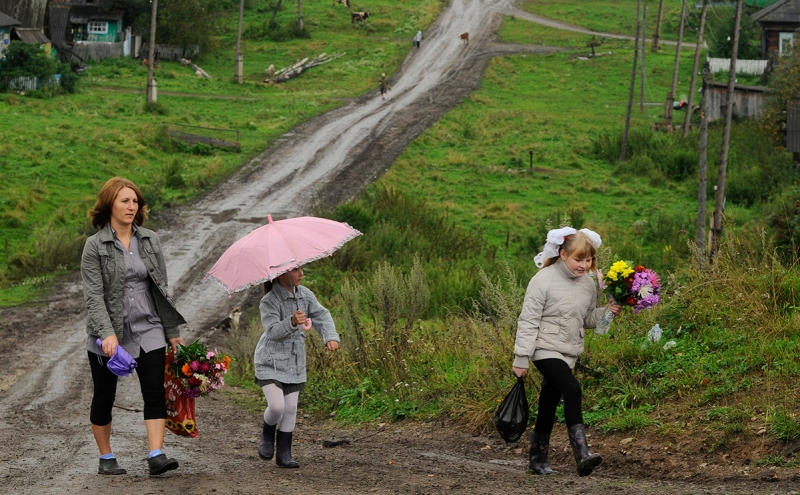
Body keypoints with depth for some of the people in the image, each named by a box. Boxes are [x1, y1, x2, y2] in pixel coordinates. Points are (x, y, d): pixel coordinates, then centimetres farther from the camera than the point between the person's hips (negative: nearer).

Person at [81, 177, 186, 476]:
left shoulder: (149, 241, 7)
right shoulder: (95, 246, -6)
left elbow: (161, 289, 12)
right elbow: (93, 295, -13)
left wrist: (172, 331, 11)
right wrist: (107, 333, -25)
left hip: (148, 330, 3)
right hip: (108, 335, -3)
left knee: (155, 392, -10)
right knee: (104, 397, 7)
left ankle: (156, 455, -14)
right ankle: (106, 458, 21)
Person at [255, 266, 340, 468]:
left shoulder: (305, 295, 1)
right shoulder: (269, 301, -18)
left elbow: (322, 316, -2)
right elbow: (272, 331, -28)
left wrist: (331, 337, -21)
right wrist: (292, 322, -47)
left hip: (294, 363, 6)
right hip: (271, 362, -6)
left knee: (291, 408, 4)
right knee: (276, 406, -16)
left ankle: (284, 455, 14)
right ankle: (267, 434, 17)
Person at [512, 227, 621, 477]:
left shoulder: (588, 285, 6)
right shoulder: (544, 280, -13)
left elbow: (587, 319, 18)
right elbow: (528, 321, -12)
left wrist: (606, 313, -4)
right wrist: (521, 359, -13)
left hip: (568, 352, 7)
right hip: (545, 349, -7)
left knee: (549, 405, 14)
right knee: (572, 389, -26)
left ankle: (537, 458, 26)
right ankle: (582, 454, -33)